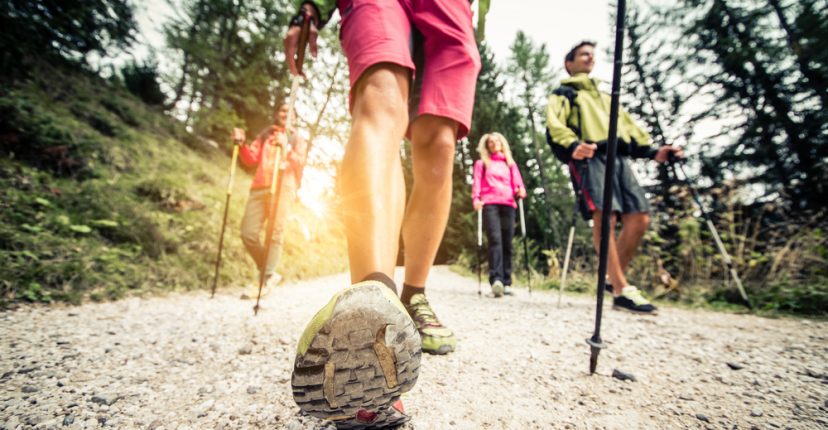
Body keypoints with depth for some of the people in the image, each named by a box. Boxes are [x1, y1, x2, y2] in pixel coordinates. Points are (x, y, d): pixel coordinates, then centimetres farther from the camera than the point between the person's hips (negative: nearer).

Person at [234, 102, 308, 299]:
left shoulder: (297, 139, 18)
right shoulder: (264, 135, 26)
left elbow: (300, 163, 0)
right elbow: (251, 159, 15)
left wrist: (286, 148, -17)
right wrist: (242, 144, -4)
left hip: (283, 188, -4)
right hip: (259, 187, 4)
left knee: (275, 233, -14)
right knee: (248, 233, -5)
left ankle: (265, 281, -13)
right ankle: (269, 272, 10)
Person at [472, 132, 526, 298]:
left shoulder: (510, 163, 27)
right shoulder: (482, 163, 20)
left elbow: (517, 182, 16)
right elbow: (477, 182, 7)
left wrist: (521, 191, -7)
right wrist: (476, 198, -11)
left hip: (508, 204, 3)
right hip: (489, 203, -3)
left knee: (507, 243, -2)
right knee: (495, 240, -20)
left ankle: (506, 283, 1)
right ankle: (496, 280, -29)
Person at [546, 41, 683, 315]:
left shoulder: (605, 97, 37)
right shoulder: (564, 93, 17)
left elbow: (628, 126, 27)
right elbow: (554, 125, -3)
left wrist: (652, 151, 11)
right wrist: (573, 145, -24)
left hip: (619, 158, 7)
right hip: (589, 157, -6)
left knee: (639, 218, -7)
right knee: (605, 217, -21)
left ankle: (614, 279, 7)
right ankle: (623, 291, -20)